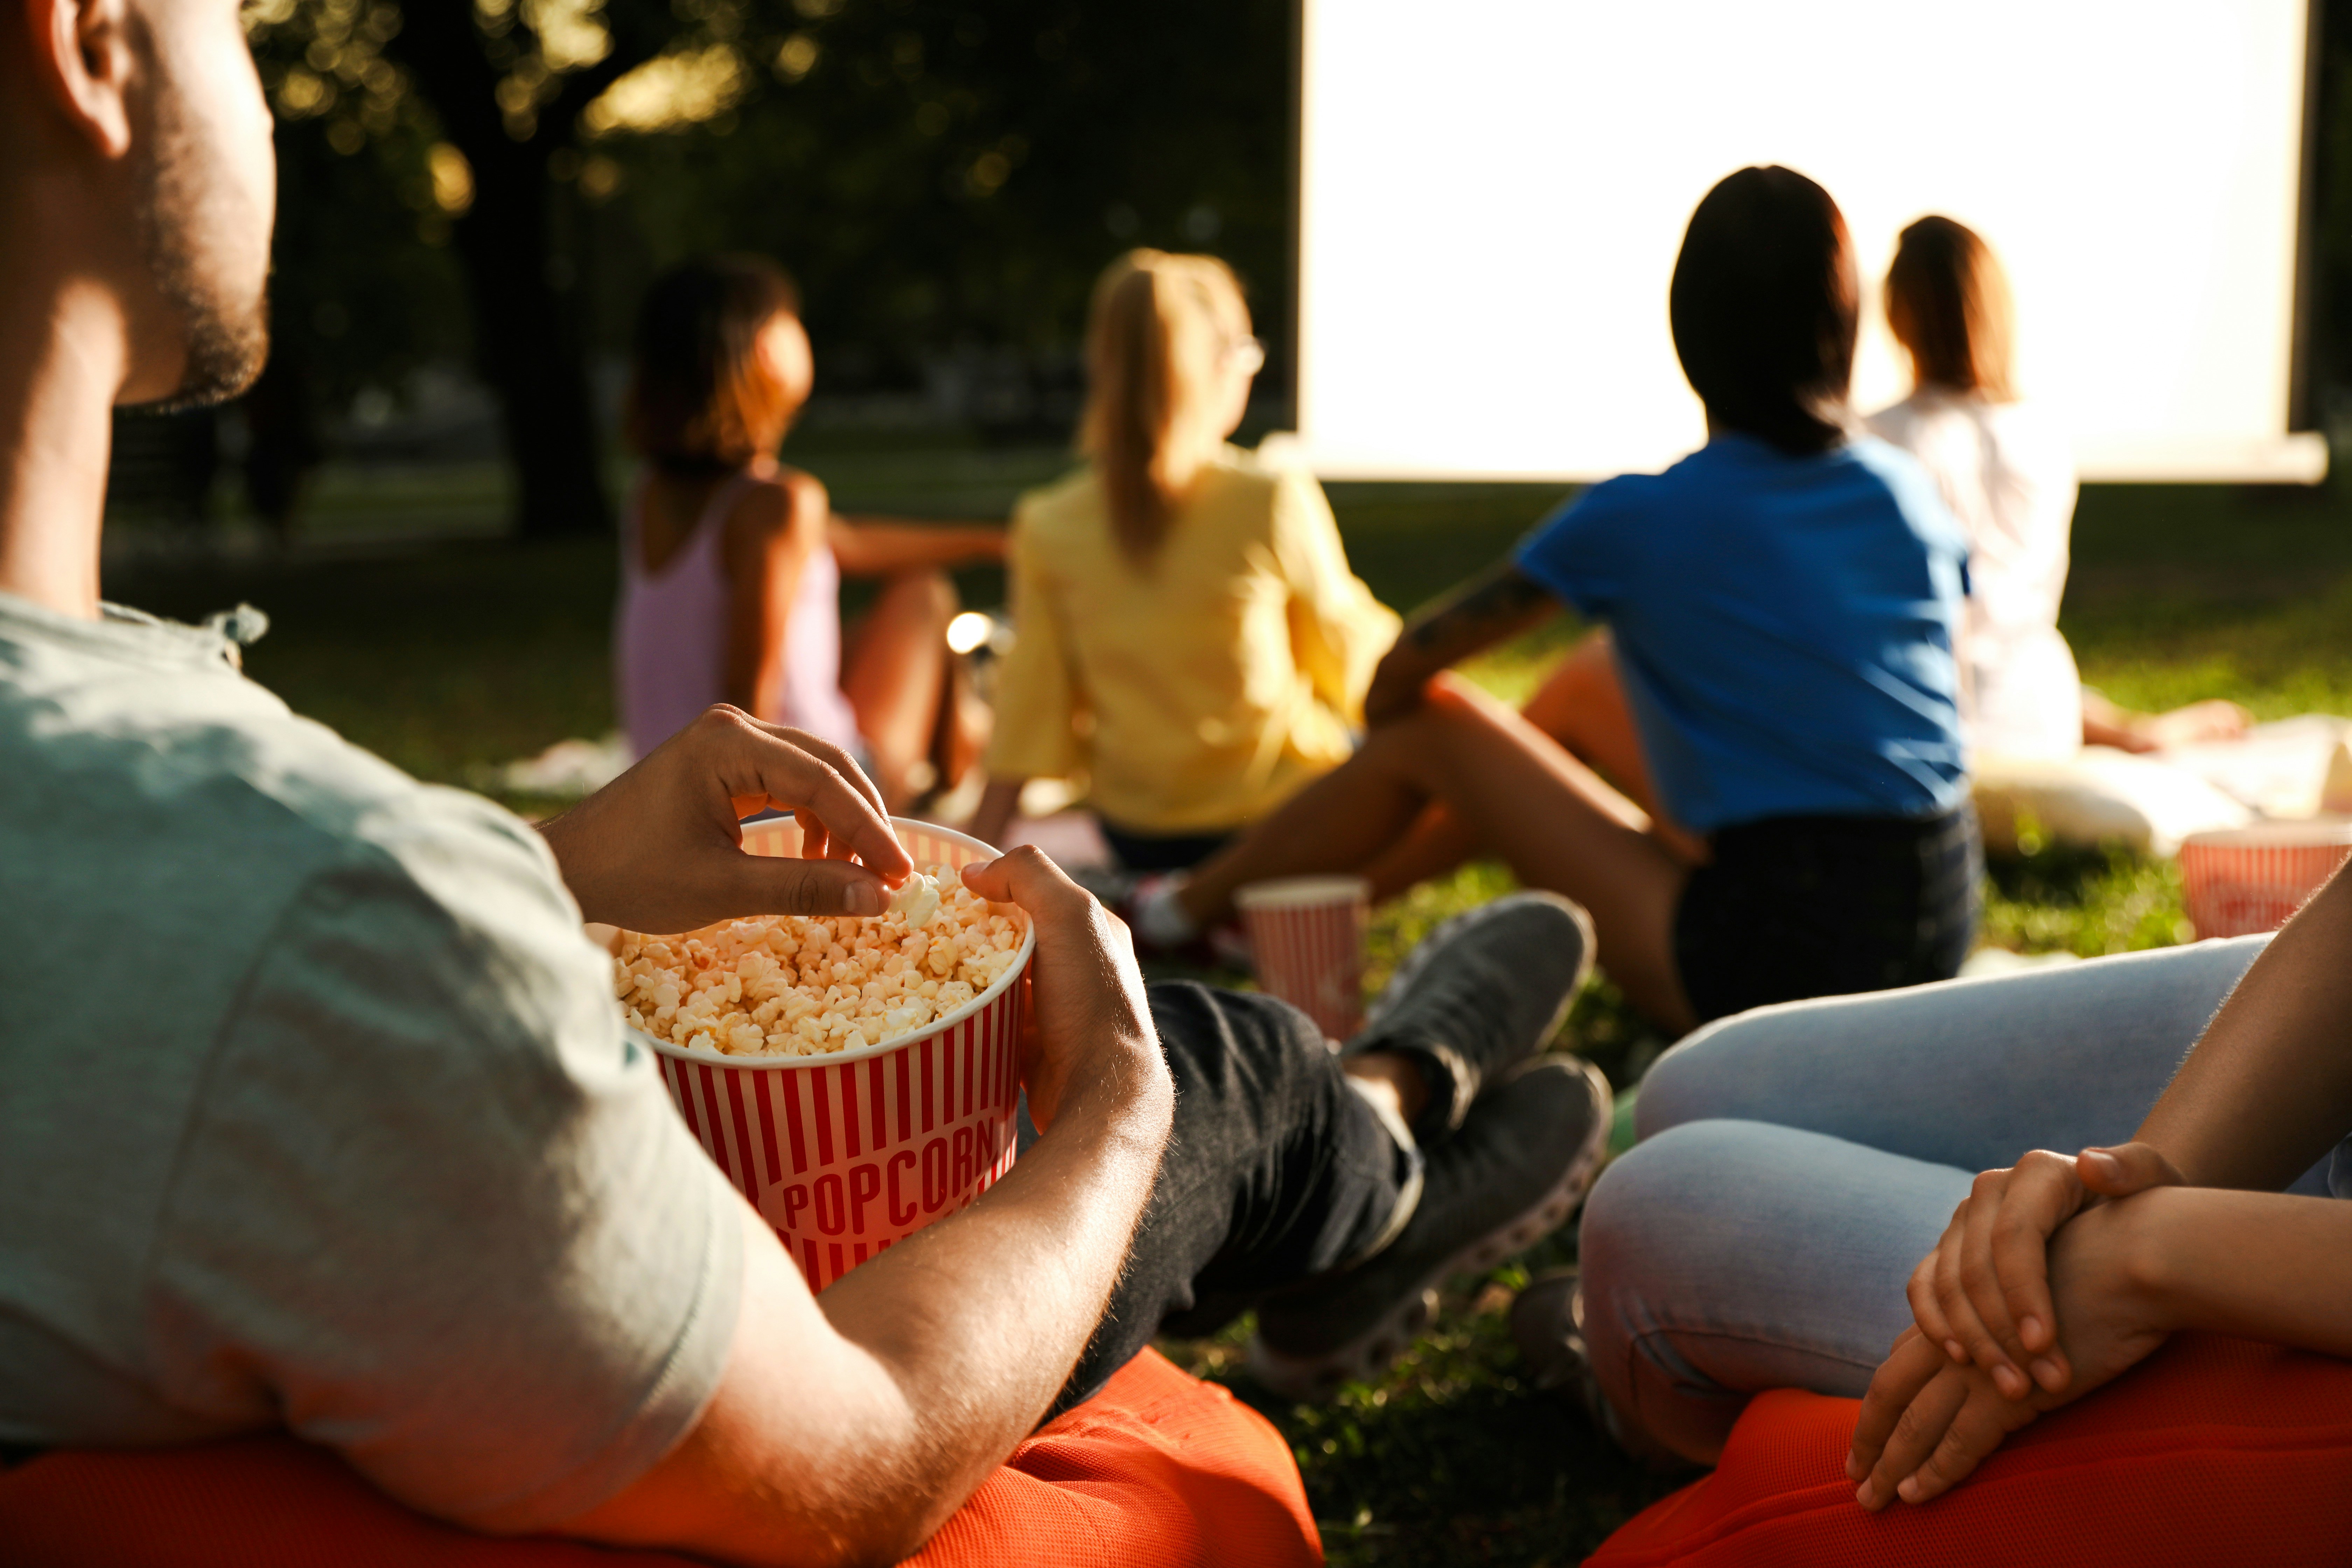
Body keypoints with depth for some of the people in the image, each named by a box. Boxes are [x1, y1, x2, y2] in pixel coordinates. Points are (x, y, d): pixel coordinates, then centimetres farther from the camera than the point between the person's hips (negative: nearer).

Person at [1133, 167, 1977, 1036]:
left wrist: (1377, 761, 22)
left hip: (1775, 961, -6)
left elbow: (1406, 670, 0)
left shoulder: (1639, 519, -11)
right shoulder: (1912, 494, 4)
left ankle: (1184, 908, 26)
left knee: (1434, 726, 6)